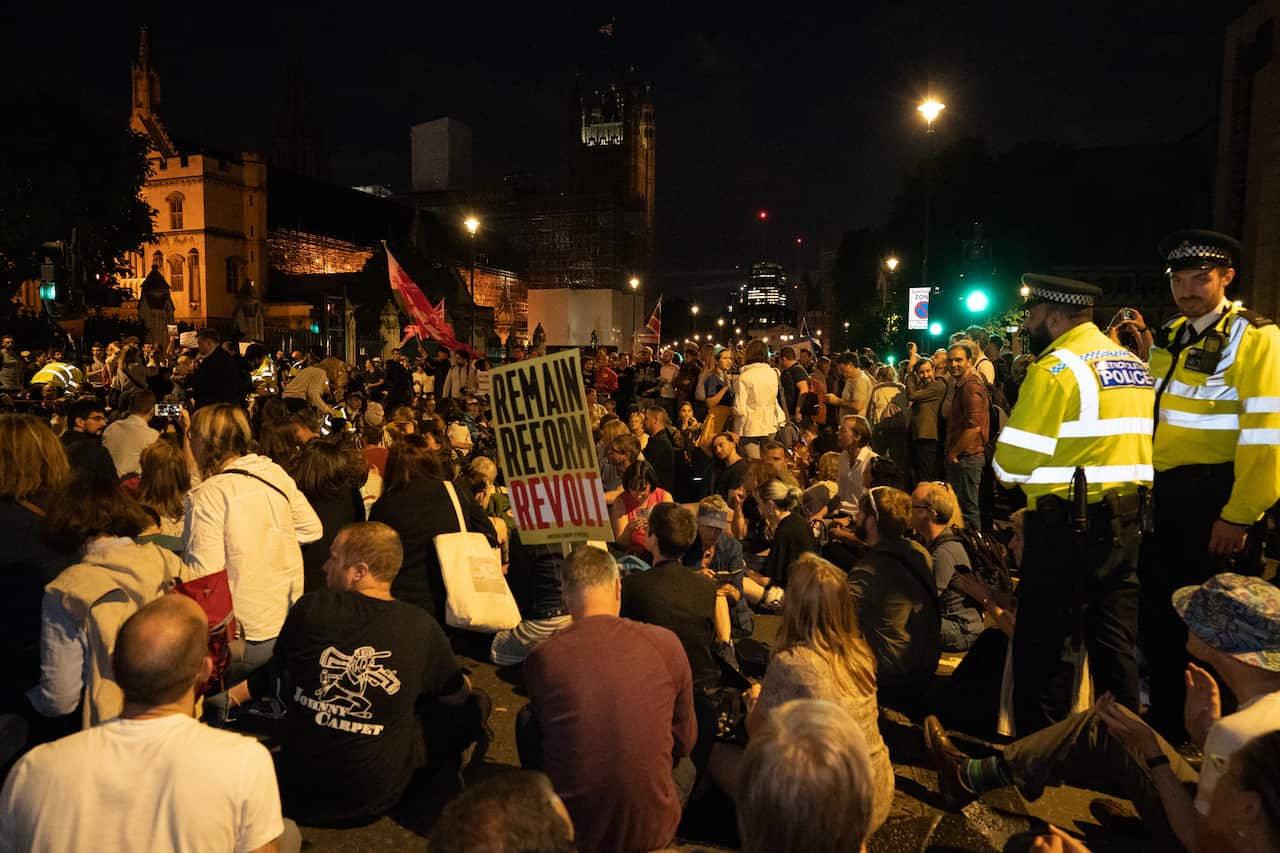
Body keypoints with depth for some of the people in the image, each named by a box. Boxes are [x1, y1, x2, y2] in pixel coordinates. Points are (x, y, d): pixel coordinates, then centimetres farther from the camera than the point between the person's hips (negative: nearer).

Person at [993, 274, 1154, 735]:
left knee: (1043, 643, 4)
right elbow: (1131, 442, 14)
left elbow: (1013, 461, -15)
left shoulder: (1056, 366, -12)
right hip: (1128, 520, 8)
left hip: (1069, 524, -8)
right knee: (1114, 643, 15)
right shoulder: (1134, 363, 14)